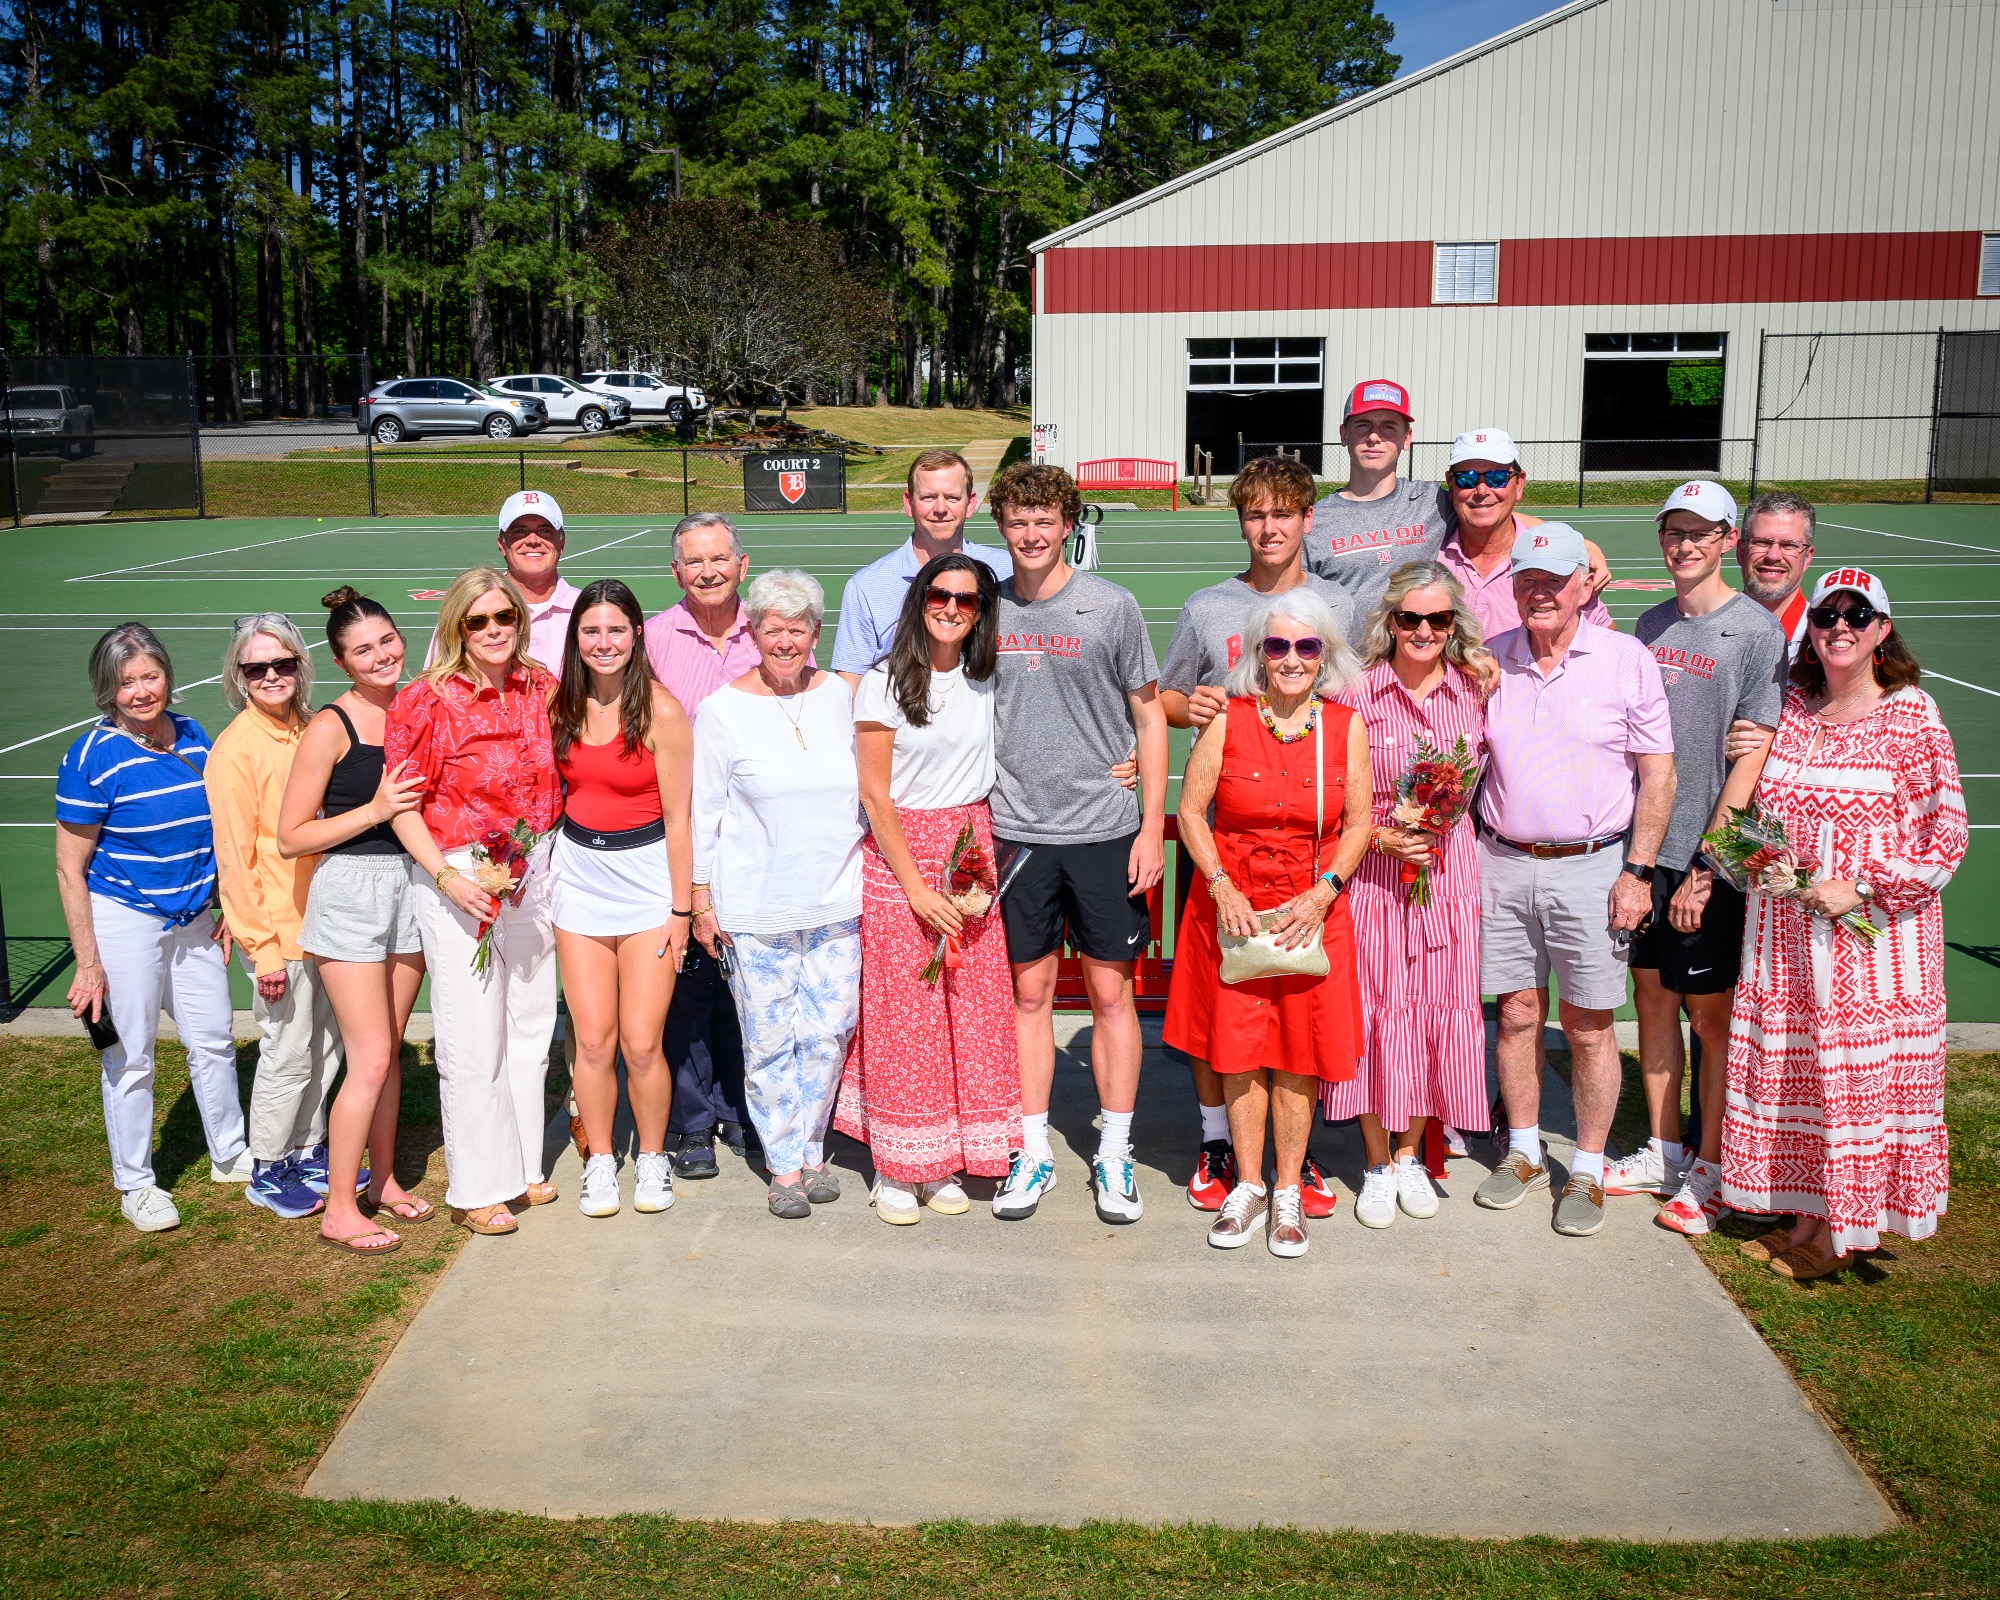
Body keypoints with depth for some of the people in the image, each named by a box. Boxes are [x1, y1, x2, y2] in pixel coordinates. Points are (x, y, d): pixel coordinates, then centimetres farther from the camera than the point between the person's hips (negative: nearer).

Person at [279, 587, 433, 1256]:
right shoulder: (330, 728, -11)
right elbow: (291, 837, -10)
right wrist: (375, 810, -18)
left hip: (410, 886, 5)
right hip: (350, 892, -5)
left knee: (389, 1049, 14)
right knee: (371, 1061, -4)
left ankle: (382, 1178, 29)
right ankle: (340, 1209, 9)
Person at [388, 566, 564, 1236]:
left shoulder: (541, 689, 3)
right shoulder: (427, 701, -11)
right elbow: (403, 805, -8)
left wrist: (544, 855, 8)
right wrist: (447, 876, -19)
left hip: (535, 873, 5)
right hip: (460, 880, -5)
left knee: (530, 1023, 13)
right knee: (473, 1038, -1)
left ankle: (522, 1167, 29)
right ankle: (477, 1188, 14)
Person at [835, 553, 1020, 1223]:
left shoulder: (986, 682, 8)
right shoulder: (883, 683, -6)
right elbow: (875, 796, -8)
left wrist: (985, 859, 3)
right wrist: (917, 887, -11)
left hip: (970, 847, 4)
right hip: (898, 854, -4)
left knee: (971, 1013, 3)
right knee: (904, 1017, -2)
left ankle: (945, 1165, 16)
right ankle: (896, 1171, 11)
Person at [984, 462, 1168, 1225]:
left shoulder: (1110, 606, -3)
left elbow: (1149, 715, 1)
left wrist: (1152, 826, -4)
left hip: (1104, 829, -2)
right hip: (1015, 833, 2)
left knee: (1110, 991, 5)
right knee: (1028, 992, 9)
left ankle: (1114, 1153, 18)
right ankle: (1033, 1150, 21)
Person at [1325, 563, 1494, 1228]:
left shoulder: (1475, 689, 3)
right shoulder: (1357, 693, -6)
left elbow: (1485, 782, 14)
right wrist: (1384, 836, -14)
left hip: (1450, 869, 3)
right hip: (1372, 871, -2)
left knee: (1441, 1011, 7)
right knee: (1376, 1012, 2)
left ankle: (1411, 1155, 28)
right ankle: (1378, 1165, 20)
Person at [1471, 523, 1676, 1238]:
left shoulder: (1628, 660, -4)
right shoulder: (1490, 660, 6)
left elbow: (1658, 775, -3)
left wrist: (1636, 873, -8)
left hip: (1590, 866, -3)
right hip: (1503, 863, 3)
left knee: (1588, 1025, 4)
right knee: (1516, 1013, 10)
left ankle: (1587, 1171, 19)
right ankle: (1523, 1153, 27)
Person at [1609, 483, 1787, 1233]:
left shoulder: (1756, 630, -8)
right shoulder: (1651, 624, 10)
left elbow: (1751, 757, -12)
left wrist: (1705, 867, -15)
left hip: (1713, 859, -5)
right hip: (1645, 846, 6)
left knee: (1712, 1013, 4)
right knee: (1653, 998, 12)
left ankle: (1710, 1172, 16)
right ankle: (1663, 1151, 26)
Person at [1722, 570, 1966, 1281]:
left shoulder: (1911, 715, -7)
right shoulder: (1787, 706, 7)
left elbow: (1946, 838, -9)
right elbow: (1752, 808, 18)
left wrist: (1860, 887, -16)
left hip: (1873, 931, -4)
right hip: (1785, 929, 5)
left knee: (1858, 1074, 2)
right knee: (1790, 1068, 10)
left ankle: (1844, 1230, 17)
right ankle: (1806, 1215, 24)